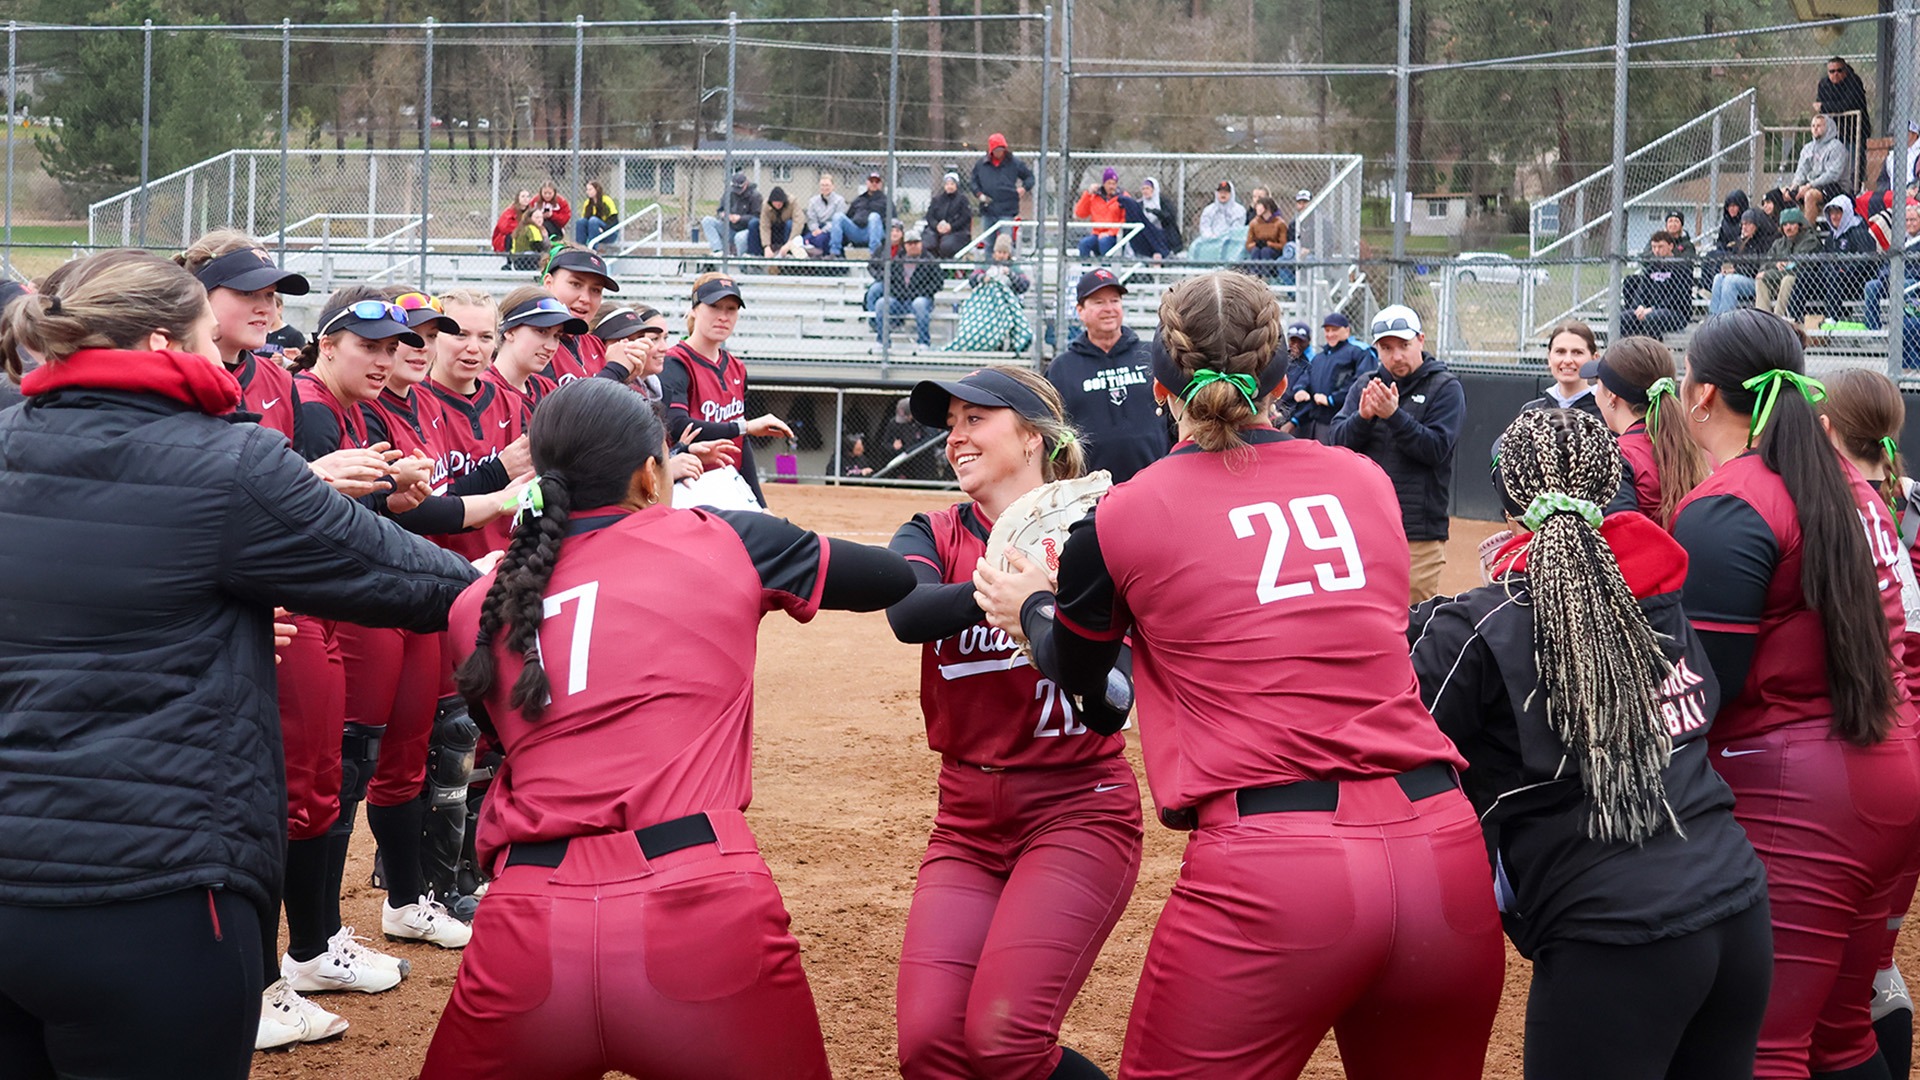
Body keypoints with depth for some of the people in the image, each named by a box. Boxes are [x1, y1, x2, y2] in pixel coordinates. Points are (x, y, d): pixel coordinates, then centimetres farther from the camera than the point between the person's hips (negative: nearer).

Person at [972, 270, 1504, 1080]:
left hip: (1268, 871, -4)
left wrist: (1031, 606, 43)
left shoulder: (1123, 518, 2)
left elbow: (1076, 673, 20)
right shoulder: (1366, 481, 12)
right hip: (1444, 853, 4)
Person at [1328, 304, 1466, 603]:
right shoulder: (1365, 385, 11)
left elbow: (1437, 449, -11)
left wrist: (1394, 415, -21)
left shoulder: (1445, 388, 0)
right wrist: (1363, 417, -17)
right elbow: (1337, 440, 2)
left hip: (1419, 534, -4)